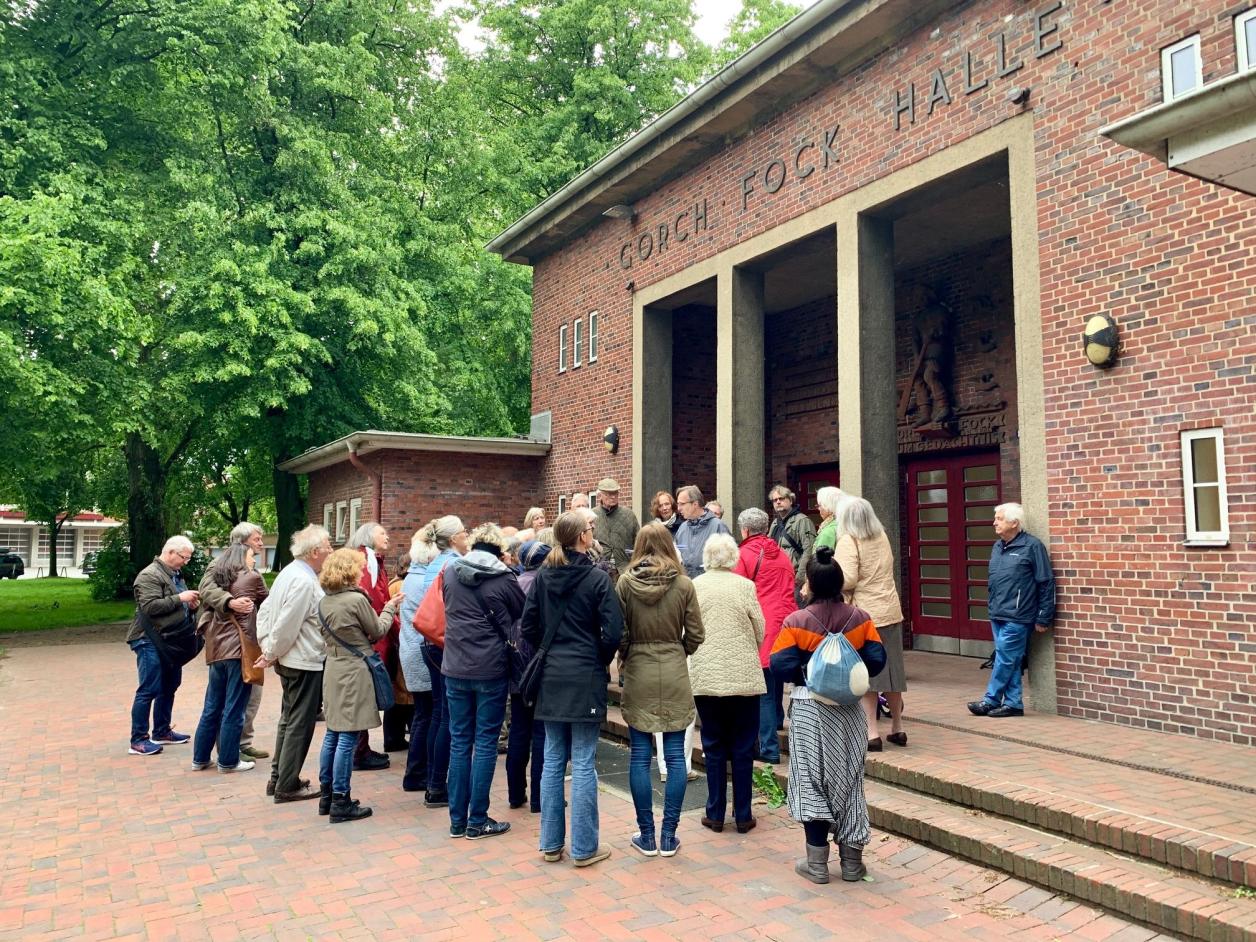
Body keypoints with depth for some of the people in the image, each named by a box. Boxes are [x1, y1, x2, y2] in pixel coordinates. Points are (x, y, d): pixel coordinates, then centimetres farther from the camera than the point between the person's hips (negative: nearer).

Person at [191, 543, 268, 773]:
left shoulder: (218, 580, 14)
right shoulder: (252, 578, -3)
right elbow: (267, 603, 13)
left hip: (216, 650, 7)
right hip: (240, 648, -7)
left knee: (212, 708, 15)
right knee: (234, 709, 1)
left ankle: (200, 758, 23)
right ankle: (228, 761, 7)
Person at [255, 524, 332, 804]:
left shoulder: (290, 572, 8)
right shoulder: (305, 582, -23)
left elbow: (265, 609, 12)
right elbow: (287, 627, -23)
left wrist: (266, 645, 9)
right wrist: (271, 655, -9)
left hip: (289, 661, 10)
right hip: (305, 663, -10)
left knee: (289, 720, 19)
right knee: (300, 724, 1)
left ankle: (278, 778, 29)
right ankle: (287, 786, 10)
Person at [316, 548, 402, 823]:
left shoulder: (325, 601, 7)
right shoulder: (357, 599, -16)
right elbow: (377, 632, -5)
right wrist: (389, 608, 10)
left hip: (333, 670, 8)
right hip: (354, 672, -8)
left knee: (333, 734, 15)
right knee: (348, 738, -2)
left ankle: (327, 794, 24)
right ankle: (341, 802, 3)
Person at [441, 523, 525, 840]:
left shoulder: (451, 572, 1)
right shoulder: (503, 579, -10)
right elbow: (524, 616, 3)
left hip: (455, 669, 4)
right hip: (491, 670, -4)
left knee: (459, 742, 11)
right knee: (485, 743, 5)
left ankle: (457, 820, 18)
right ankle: (477, 821, 11)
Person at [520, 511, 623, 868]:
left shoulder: (543, 576, 1)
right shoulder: (597, 578, -11)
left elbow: (527, 626, 2)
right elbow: (613, 632, -14)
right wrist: (601, 661, 4)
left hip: (551, 677, 5)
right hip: (586, 678, -4)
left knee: (553, 760, 13)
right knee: (583, 764, 3)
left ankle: (551, 843, 22)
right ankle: (584, 847, 12)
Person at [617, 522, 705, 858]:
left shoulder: (625, 582, -6)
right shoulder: (683, 584, -6)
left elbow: (618, 632, -3)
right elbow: (694, 635, -1)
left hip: (638, 676, 0)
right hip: (674, 676, 0)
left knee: (640, 757, 8)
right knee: (675, 756, 8)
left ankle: (647, 836, 16)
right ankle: (669, 836, 14)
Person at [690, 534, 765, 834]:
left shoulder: (694, 586, -3)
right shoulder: (745, 586, -6)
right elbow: (760, 632, 0)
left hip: (706, 677, 1)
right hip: (744, 676, -1)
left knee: (714, 747, 11)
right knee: (743, 748, 9)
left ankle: (715, 814, 18)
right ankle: (743, 816, 16)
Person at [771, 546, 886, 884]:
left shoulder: (796, 622, -14)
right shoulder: (859, 618, -5)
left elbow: (782, 666, -18)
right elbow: (876, 660, -6)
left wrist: (806, 673, 1)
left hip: (809, 710, -3)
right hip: (848, 709, 3)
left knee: (812, 782, 9)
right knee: (848, 781, 14)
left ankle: (817, 863, 15)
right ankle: (852, 862, 22)